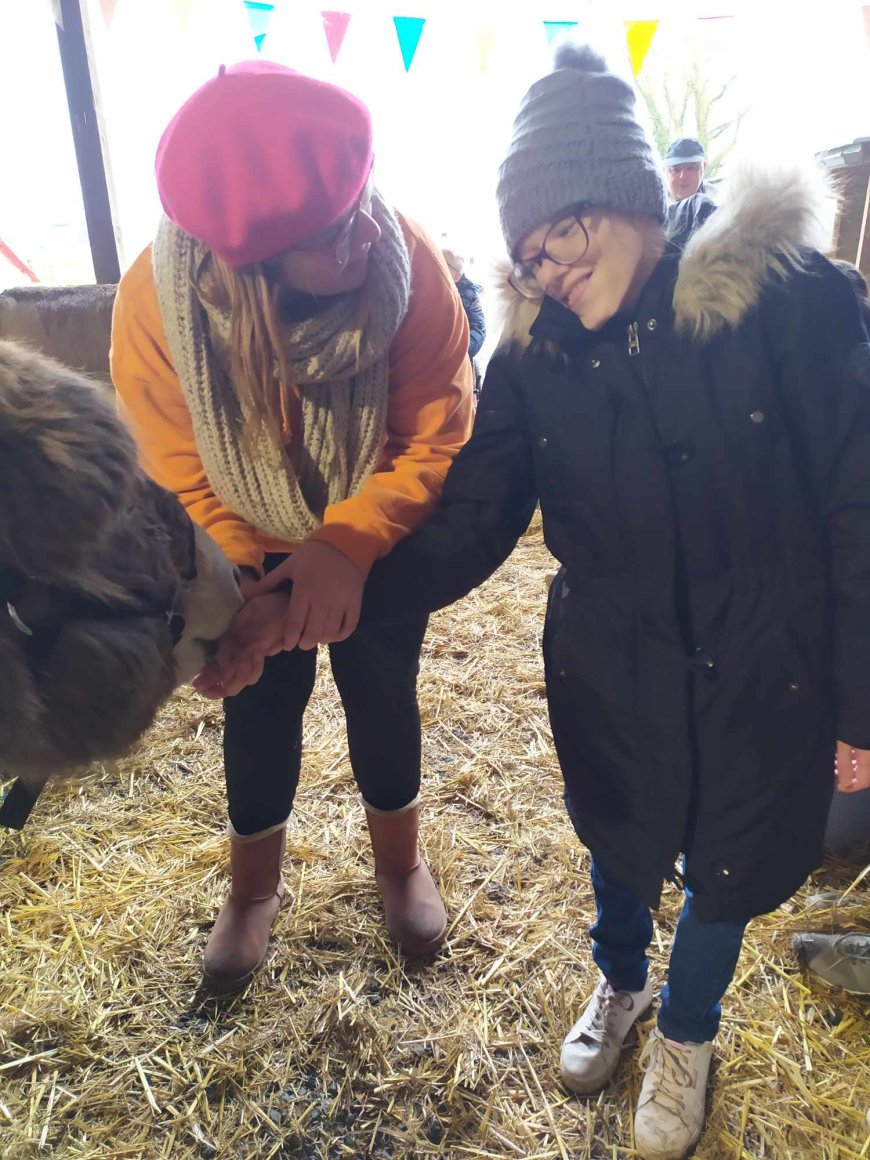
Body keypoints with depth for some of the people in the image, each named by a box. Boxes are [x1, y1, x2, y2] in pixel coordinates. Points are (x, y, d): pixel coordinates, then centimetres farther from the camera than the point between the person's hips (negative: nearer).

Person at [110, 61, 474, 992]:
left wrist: (351, 539, -42)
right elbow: (179, 481, -21)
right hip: (253, 551, 1)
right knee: (259, 708, 15)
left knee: (383, 698, 15)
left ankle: (399, 863, 45)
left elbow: (440, 432, -27)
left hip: (375, 540, 0)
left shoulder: (404, 257, -28)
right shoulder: (156, 299, -27)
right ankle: (254, 887, 44)